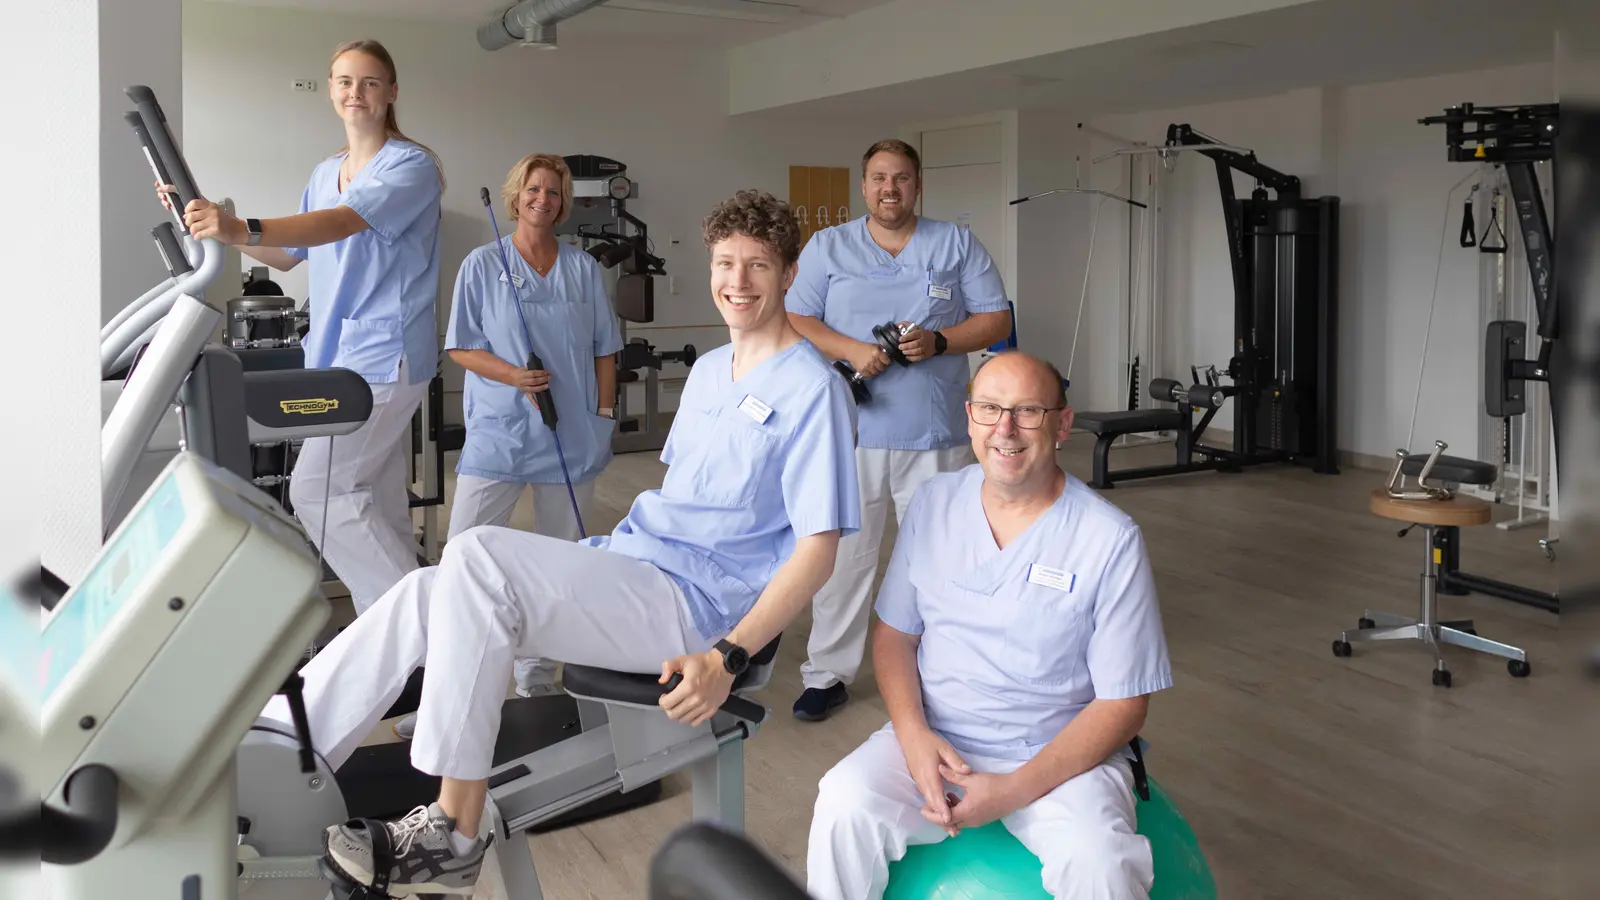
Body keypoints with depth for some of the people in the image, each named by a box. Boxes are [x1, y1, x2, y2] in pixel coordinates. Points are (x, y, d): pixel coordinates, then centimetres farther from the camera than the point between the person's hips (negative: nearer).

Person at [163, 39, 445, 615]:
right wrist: (213, 219, 12)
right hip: (334, 353, 8)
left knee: (314, 491, -14)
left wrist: (242, 229, -41)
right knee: (374, 501, 10)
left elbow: (345, 221, -27)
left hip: (383, 356, -8)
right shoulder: (325, 173, 16)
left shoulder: (412, 166, -9)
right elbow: (288, 255, 24)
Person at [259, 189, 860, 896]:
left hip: (696, 602, -8)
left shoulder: (813, 389, -7)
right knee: (426, 593, -11)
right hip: (631, 566, 8)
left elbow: (818, 548, -13)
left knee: (477, 555, -26)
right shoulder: (709, 369, 19)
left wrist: (727, 657, -22)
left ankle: (452, 837, -22)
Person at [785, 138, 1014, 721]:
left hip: (934, 435, 0)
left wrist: (939, 341, -12)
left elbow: (997, 321, 5)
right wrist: (850, 350, -14)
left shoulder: (957, 245, 8)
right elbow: (796, 322, 3)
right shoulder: (827, 247, 9)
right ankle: (828, 673, 13)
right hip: (852, 430, 0)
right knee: (842, 554, 2)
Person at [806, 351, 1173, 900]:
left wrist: (1013, 791, -18)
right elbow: (895, 632, 9)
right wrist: (913, 733, -11)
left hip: (1062, 755, -3)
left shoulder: (1110, 540, -9)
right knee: (844, 805, -25)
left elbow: (1123, 705, -8)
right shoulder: (933, 502, 4)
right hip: (935, 738, 3)